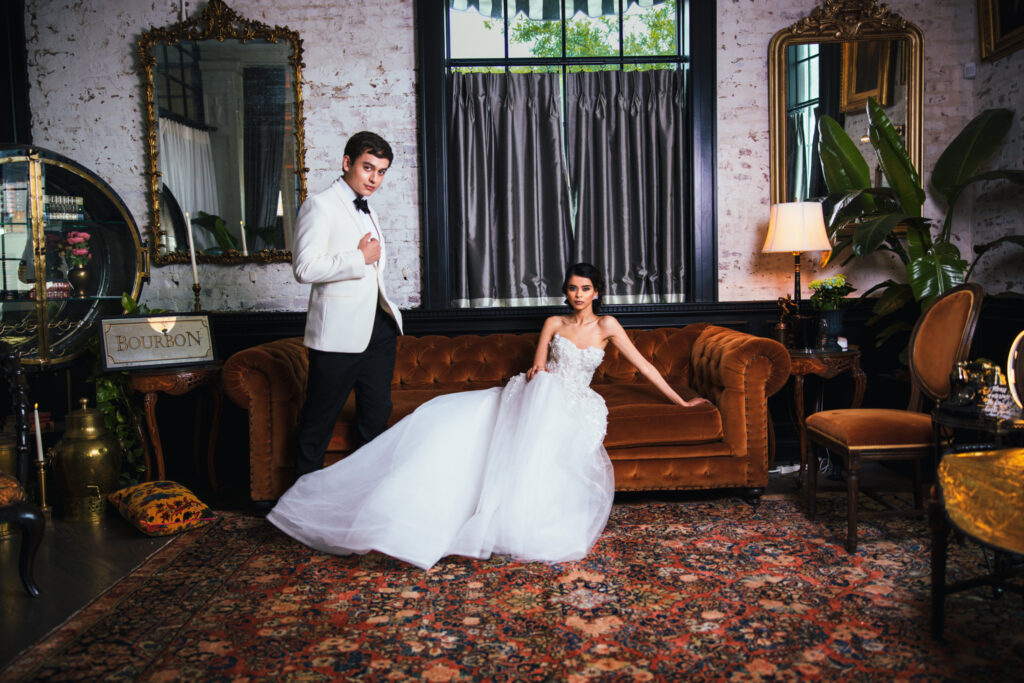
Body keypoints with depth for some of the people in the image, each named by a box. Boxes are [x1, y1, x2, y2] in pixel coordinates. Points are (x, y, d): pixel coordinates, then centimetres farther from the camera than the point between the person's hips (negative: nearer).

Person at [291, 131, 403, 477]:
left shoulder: (369, 213, 20)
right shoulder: (320, 205, -7)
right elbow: (305, 268, -19)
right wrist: (360, 258, -15)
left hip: (378, 328, 8)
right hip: (339, 332, -8)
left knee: (377, 414, 12)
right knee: (319, 421, 3)